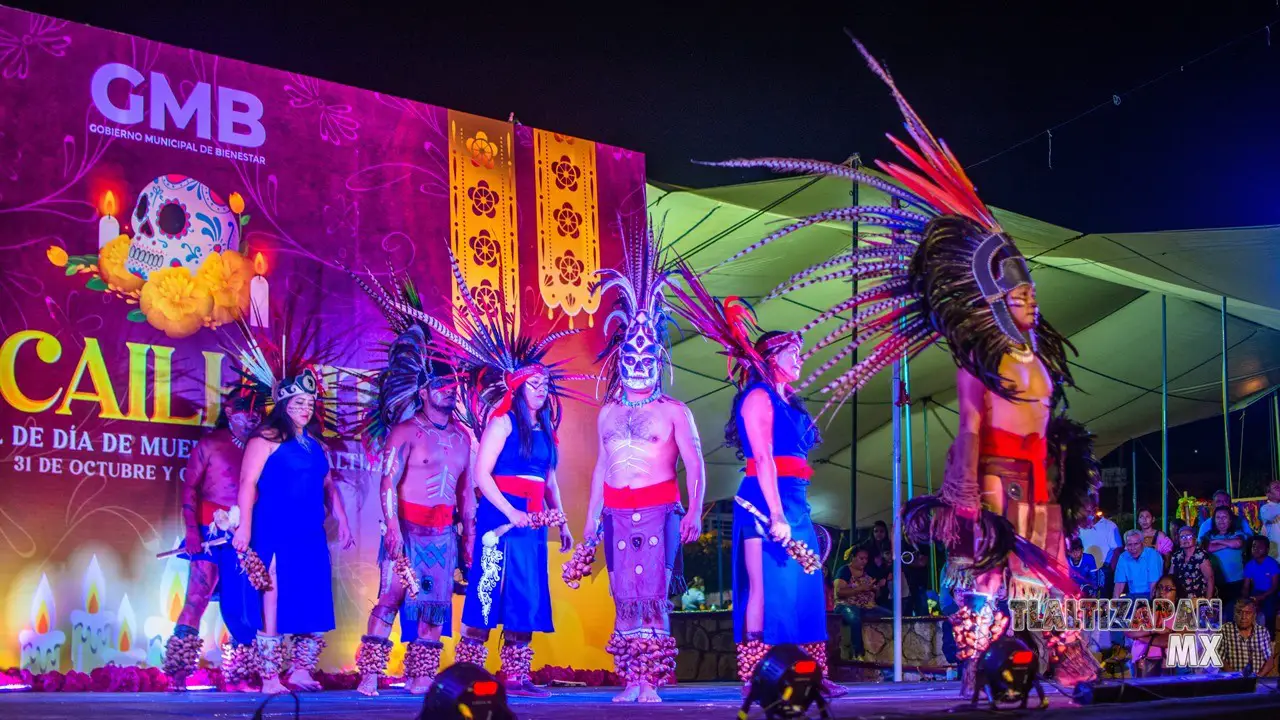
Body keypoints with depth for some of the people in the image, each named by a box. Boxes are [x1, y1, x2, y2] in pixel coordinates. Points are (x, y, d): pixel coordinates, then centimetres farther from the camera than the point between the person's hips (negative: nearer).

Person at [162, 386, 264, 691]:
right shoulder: (209, 444, 2)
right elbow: (189, 488, -3)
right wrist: (191, 531, -13)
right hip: (212, 529, -4)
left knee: (243, 603, 4)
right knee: (198, 594, -10)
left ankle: (238, 676, 11)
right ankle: (178, 671, -8)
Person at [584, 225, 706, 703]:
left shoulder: (673, 411, 1)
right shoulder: (607, 413, 15)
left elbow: (694, 465, -4)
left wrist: (695, 511, -15)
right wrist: (592, 517, 14)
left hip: (658, 511, -4)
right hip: (617, 513, 4)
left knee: (654, 598, -9)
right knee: (624, 600, 3)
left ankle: (652, 683, -7)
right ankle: (630, 682, 6)